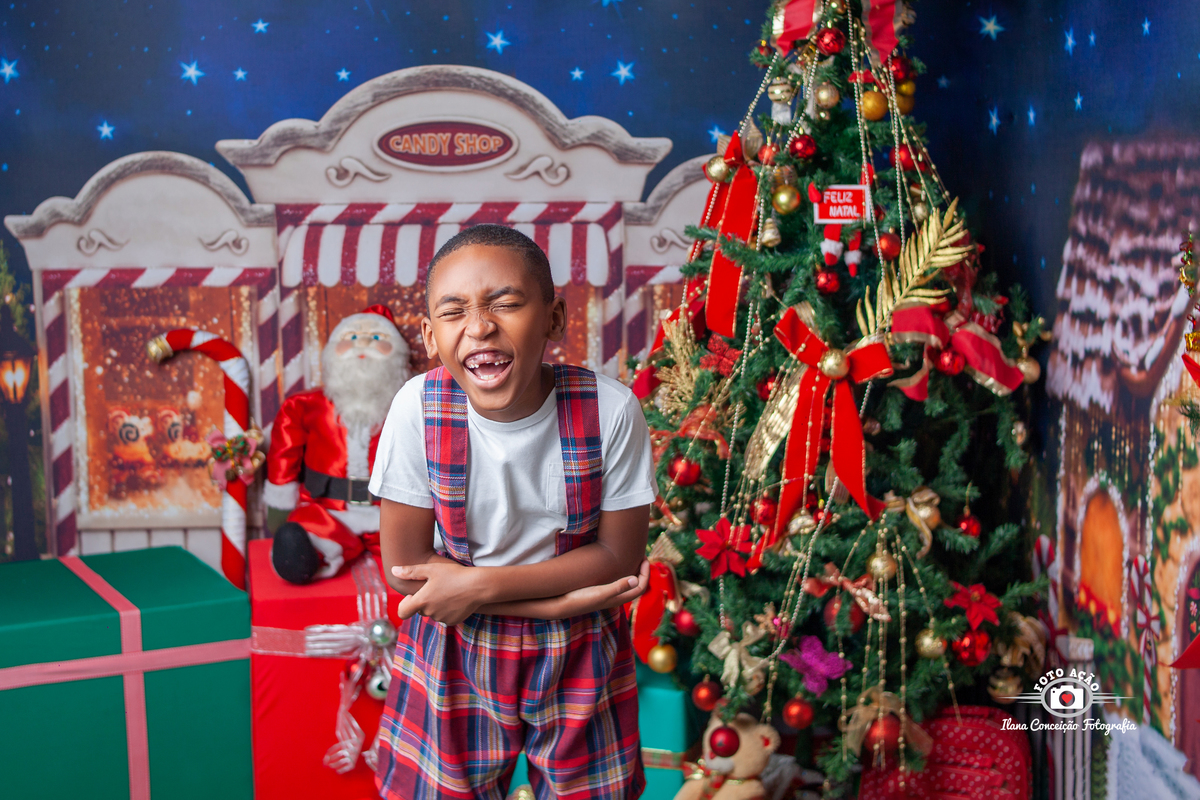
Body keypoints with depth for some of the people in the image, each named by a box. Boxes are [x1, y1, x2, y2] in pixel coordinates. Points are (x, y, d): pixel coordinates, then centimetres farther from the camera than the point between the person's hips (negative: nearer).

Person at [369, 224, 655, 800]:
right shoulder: (419, 407, -19)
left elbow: (620, 555, -11)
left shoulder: (611, 410, -20)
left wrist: (481, 585, -21)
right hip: (454, 651, 0)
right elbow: (404, 567, -14)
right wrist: (561, 598, -20)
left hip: (579, 656, 0)